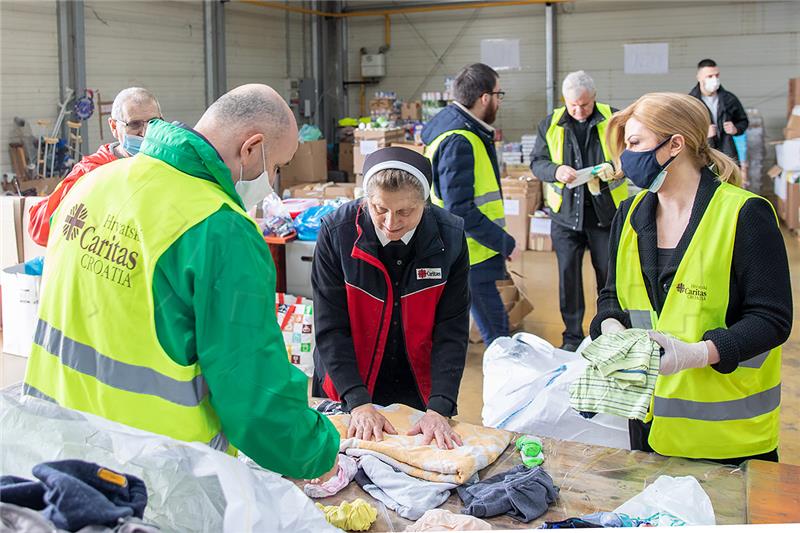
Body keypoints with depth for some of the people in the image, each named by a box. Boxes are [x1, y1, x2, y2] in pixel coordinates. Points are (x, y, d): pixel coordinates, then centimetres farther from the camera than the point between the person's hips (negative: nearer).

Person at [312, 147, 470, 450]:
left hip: (421, 391, 1)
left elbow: (452, 331, -14)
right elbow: (330, 328, -17)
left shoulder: (449, 238, -16)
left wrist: (438, 409, -23)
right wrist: (359, 402, -25)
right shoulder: (336, 232, -19)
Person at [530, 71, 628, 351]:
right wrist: (556, 171, -18)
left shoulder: (613, 119, -1)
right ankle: (572, 336, 19)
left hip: (605, 211, -1)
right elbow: (536, 162, 4)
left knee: (608, 273, 6)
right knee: (568, 275, 7)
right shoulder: (551, 124, 4)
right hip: (566, 212, 1)